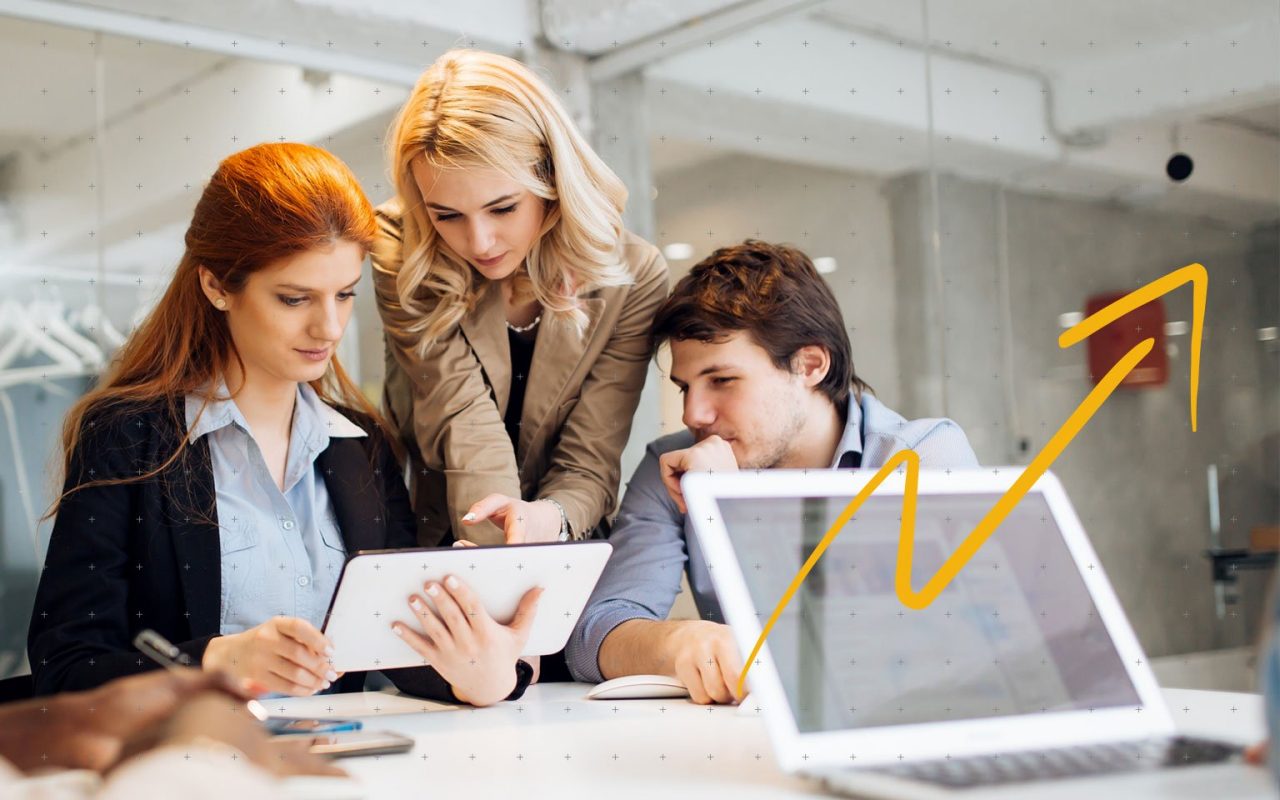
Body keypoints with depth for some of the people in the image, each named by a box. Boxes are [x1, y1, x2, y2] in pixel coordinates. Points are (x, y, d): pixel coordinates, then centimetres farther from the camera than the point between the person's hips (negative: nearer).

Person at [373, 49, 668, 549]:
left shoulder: (632, 278, -12)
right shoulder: (403, 256, -14)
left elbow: (589, 464, -14)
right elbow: (463, 426, -23)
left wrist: (550, 518, -35)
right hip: (422, 541, -1)